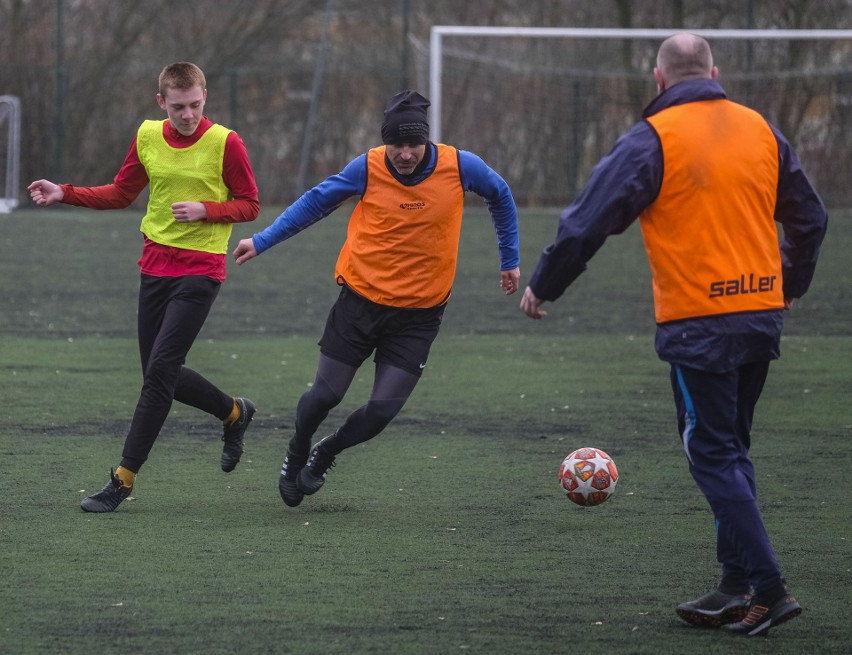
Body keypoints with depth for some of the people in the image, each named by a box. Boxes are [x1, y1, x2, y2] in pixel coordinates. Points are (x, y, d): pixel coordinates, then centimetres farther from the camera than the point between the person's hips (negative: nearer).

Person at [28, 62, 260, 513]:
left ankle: (123, 479, -8)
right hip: (155, 265, 6)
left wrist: (204, 211, -19)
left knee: (159, 372, -13)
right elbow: (121, 194, 14)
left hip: (200, 269, -6)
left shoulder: (224, 143, -10)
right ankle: (234, 413, 36)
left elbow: (249, 205, -3)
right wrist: (64, 194, 1)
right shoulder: (147, 137, 3)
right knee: (161, 375, 9)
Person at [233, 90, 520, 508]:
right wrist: (263, 241, 3)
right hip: (362, 298, 0)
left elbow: (500, 196, 10)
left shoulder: (459, 167, -11)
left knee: (383, 409, -8)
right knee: (326, 394, 0)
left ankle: (324, 455, 23)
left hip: (420, 312, 0)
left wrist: (510, 260, 16)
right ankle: (296, 455, 32)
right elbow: (315, 202, 5)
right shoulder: (367, 170, -11)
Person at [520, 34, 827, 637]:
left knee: (713, 455, -1)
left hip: (697, 324, -6)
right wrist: (792, 283, 35)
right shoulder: (761, 130, 9)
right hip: (762, 315, 6)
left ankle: (767, 588, -9)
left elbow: (590, 220, -8)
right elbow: (810, 218, 18)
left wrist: (542, 288, 5)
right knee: (731, 450, 16)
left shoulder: (653, 139, -8)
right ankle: (738, 588, 15)